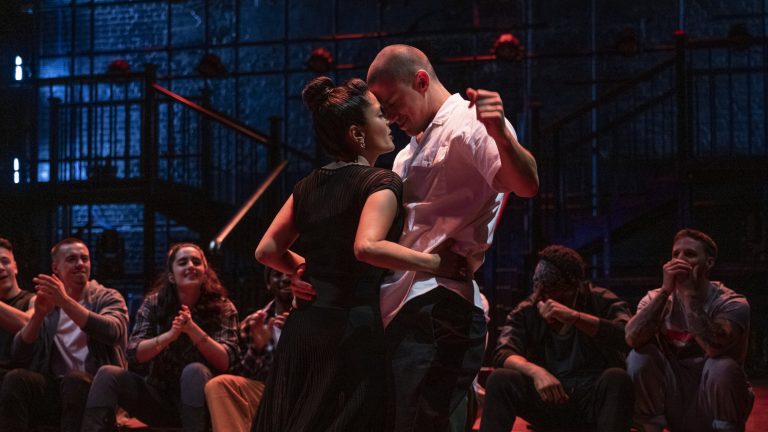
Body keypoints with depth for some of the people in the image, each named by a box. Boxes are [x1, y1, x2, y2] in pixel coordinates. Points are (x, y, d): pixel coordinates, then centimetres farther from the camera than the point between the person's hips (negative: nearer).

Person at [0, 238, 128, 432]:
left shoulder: (107, 298, 8)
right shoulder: (48, 304, 17)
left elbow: (112, 332, -17)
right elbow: (19, 354, 3)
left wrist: (65, 301, -22)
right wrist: (39, 314, -14)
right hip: (53, 388, 3)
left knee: (75, 380, -35)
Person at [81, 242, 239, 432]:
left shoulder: (222, 307, -5)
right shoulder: (154, 303, 0)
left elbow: (225, 361, -16)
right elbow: (133, 353, -9)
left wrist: (193, 329, -30)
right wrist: (169, 335, -27)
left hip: (200, 401, -2)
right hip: (159, 397, 3)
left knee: (194, 371, -34)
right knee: (107, 374, -18)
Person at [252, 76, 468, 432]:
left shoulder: (308, 186, 13)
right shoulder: (382, 182, -9)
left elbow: (267, 250, 14)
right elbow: (368, 247, -26)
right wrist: (434, 263, -18)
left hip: (302, 326, 7)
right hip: (351, 330, -7)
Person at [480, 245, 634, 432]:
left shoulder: (602, 302, -4)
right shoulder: (526, 311, 2)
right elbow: (503, 354, -13)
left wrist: (575, 317, -29)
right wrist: (535, 371, -34)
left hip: (595, 399, -2)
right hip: (546, 398, 2)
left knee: (617, 378, -32)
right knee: (500, 379, -22)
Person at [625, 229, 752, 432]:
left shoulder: (732, 303, -11)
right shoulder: (656, 299, -2)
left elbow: (714, 348, -32)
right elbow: (633, 338, -22)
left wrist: (690, 293, -28)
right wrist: (666, 290, -26)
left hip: (711, 405, -3)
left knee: (723, 366, -32)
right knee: (640, 356, -20)